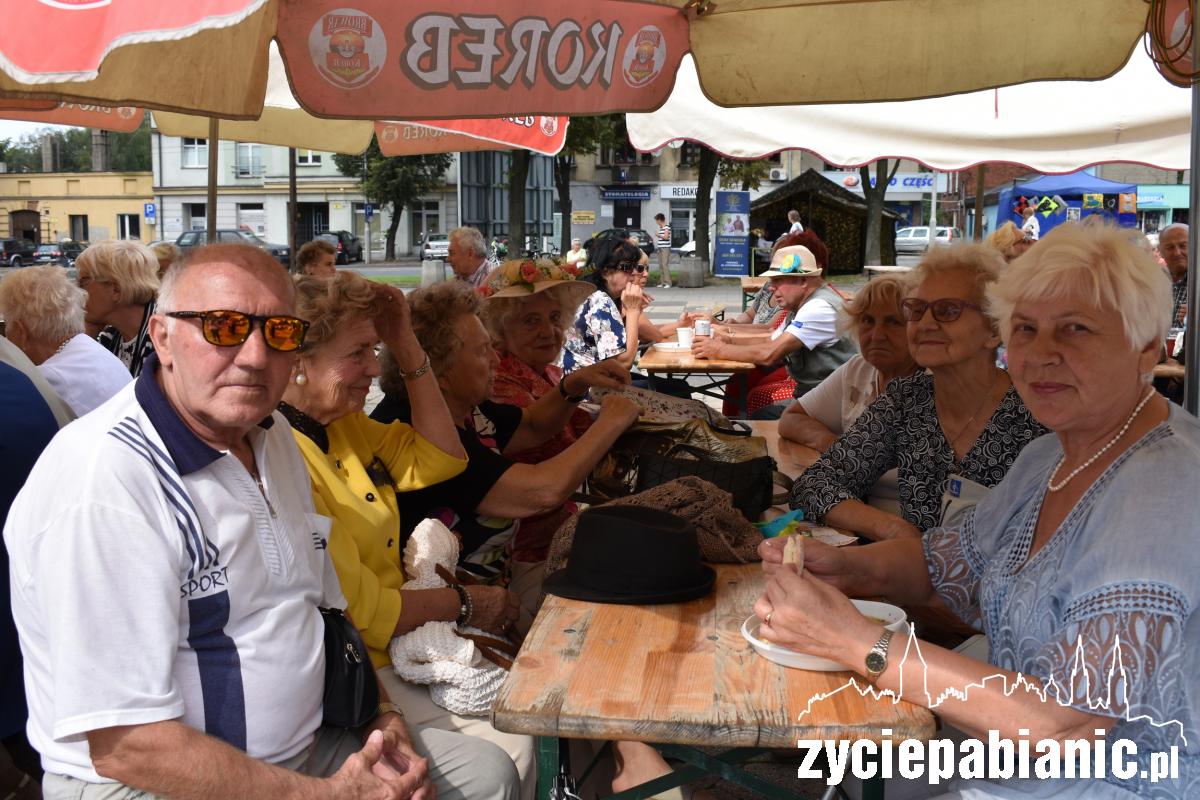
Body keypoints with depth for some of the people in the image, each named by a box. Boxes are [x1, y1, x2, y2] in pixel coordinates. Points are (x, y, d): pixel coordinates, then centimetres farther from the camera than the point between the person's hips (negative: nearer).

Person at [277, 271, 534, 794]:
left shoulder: (342, 426, 6)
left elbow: (438, 460, 13)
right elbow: (358, 610, -23)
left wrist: (408, 349, 3)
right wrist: (465, 604, -8)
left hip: (398, 637, 10)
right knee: (507, 743, -15)